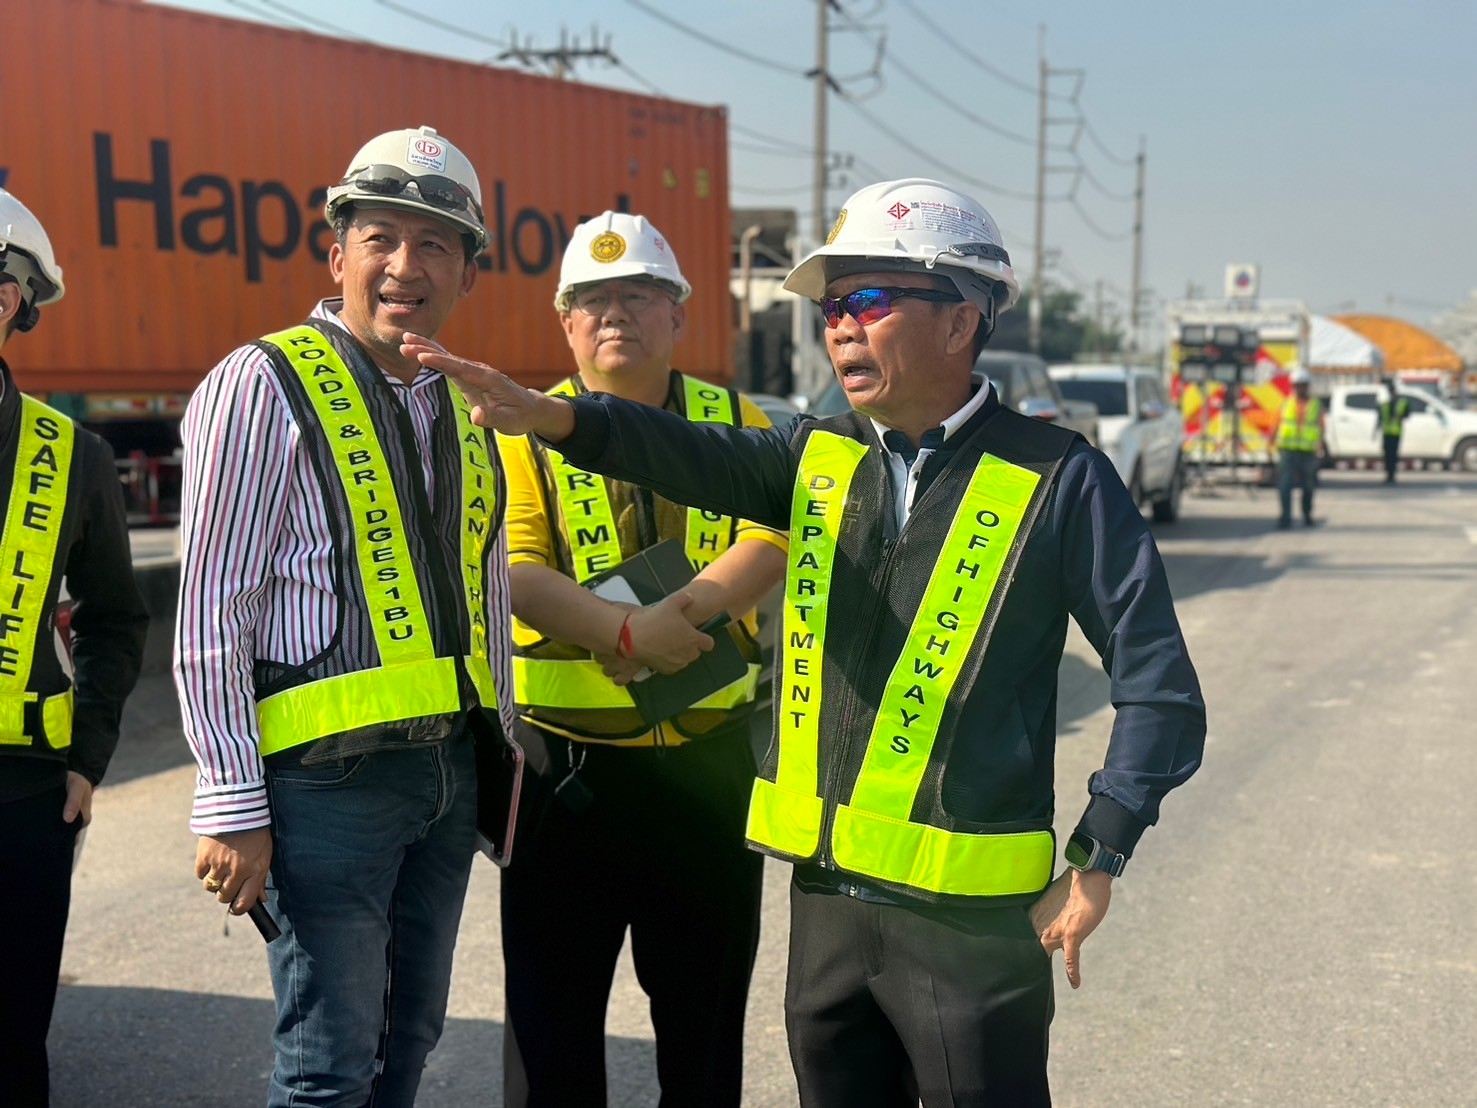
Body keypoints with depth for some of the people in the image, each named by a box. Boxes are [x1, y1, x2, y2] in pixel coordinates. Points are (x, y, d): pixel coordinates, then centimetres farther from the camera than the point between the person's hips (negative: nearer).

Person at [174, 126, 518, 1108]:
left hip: (449, 767, 7)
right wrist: (233, 805, -14)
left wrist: (505, 754, 19)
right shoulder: (265, 386, -9)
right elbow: (211, 614, -12)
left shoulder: (464, 410, 13)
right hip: (329, 771, -7)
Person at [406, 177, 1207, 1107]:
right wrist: (551, 416, -26)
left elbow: (1159, 684, -5)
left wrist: (1096, 863, -8)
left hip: (971, 915, -5)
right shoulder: (820, 459, 9)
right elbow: (696, 457, -9)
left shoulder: (1056, 479, -6)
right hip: (826, 892, 5)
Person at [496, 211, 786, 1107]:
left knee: (706, 1000, 15)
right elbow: (513, 571, -13)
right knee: (553, 1004, 9)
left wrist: (678, 612, -23)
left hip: (710, 754, 2)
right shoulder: (529, 430, 1)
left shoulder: (736, 422, 6)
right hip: (569, 758, -1)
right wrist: (626, 629, -26)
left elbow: (769, 544, -8)